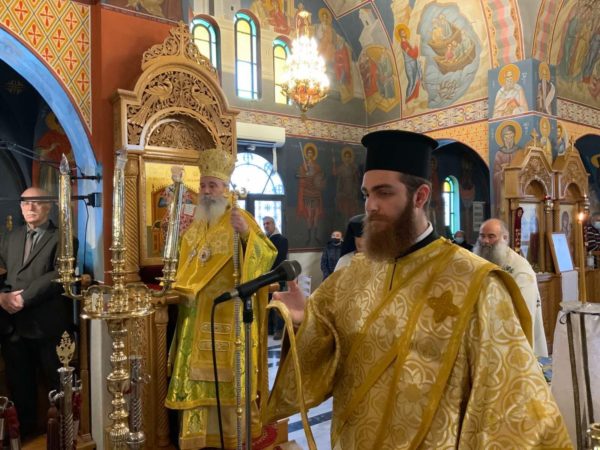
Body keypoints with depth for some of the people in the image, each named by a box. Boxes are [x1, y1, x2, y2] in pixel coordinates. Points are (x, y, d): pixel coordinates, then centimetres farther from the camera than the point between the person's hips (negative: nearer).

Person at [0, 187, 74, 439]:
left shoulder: (62, 238, -4)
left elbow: (59, 274, -15)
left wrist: (24, 298, -19)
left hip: (46, 324, -5)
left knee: (57, 383, 7)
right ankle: (25, 431, 33)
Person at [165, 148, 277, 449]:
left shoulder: (239, 219, -6)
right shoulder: (196, 225, 12)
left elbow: (268, 255, -19)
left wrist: (246, 234, -34)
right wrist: (180, 290, 5)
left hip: (229, 315, -5)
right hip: (198, 315, 6)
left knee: (226, 375, 2)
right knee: (199, 374, 9)